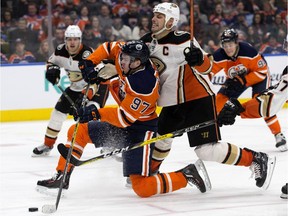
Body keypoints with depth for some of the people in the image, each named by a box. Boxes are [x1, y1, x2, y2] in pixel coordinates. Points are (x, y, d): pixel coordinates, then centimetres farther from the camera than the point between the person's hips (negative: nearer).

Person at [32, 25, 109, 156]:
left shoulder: (87, 54, -32)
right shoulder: (61, 50, -11)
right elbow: (52, 61, 11)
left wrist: (86, 96, -50)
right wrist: (52, 69, -13)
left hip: (97, 86, -7)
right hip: (76, 86, 7)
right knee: (59, 109, 4)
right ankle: (47, 145, 18)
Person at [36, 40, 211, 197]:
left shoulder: (145, 87, -33)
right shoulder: (129, 55, -12)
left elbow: (126, 118, -30)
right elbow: (108, 48, 7)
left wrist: (97, 113, -38)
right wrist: (90, 63, -7)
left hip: (141, 128, -9)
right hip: (122, 124, 9)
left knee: (143, 188, -15)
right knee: (78, 131, 6)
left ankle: (187, 175, 0)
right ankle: (62, 178, 15)